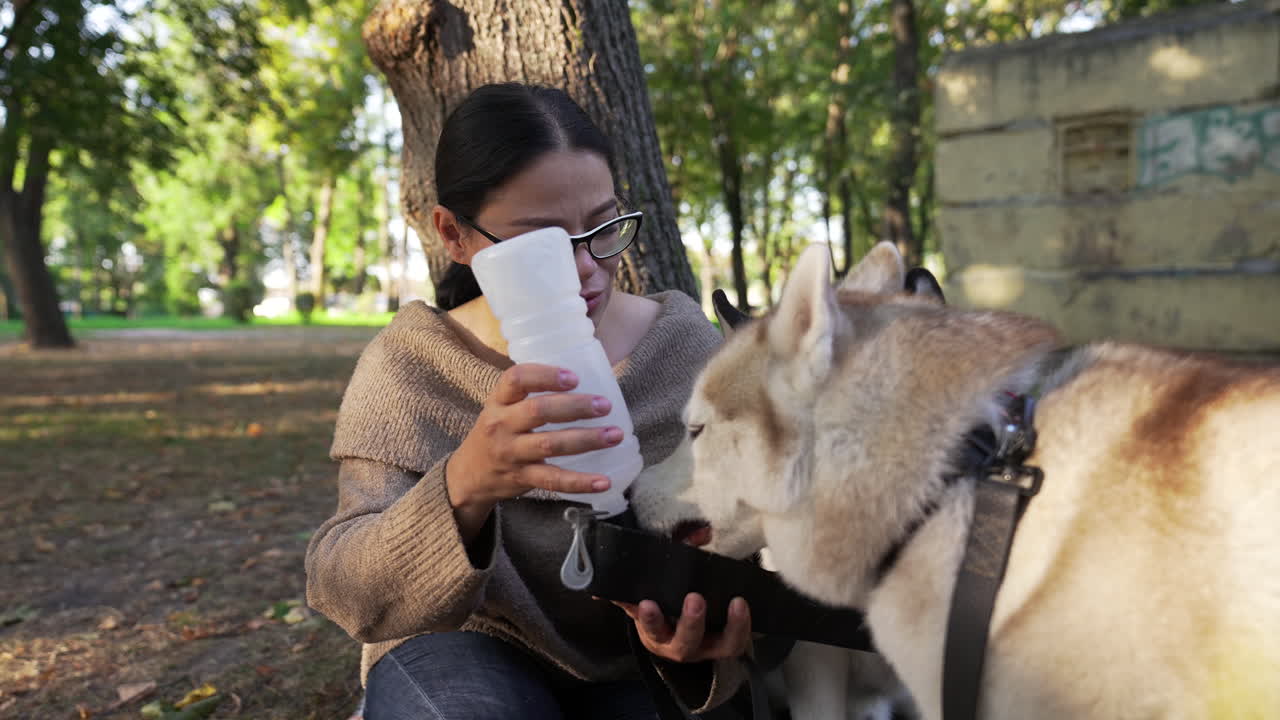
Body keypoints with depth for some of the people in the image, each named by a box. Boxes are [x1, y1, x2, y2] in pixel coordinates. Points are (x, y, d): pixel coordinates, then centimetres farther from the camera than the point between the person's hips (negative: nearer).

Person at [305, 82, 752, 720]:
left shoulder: (686, 342, -10)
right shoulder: (407, 364, -12)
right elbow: (346, 594, -22)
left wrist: (702, 639, -31)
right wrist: (462, 489, -43)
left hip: (640, 667, 2)